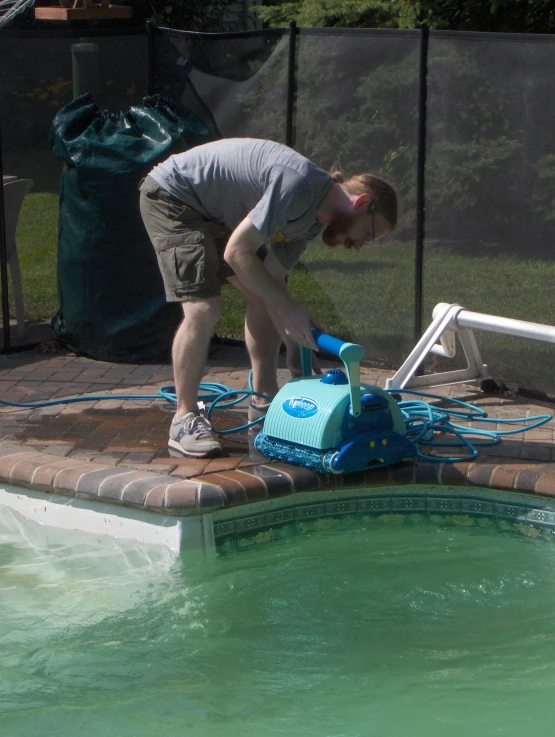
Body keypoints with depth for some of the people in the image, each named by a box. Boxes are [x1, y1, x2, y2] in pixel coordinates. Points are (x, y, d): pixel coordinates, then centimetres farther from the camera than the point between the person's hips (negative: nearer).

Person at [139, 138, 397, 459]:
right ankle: (185, 420, -9)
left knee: (265, 293, 9)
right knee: (203, 308, -20)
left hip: (215, 214, 10)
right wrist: (288, 308, -22)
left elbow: (273, 278, 2)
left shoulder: (314, 221, 1)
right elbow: (237, 252, -28)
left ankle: (264, 402, 20)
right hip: (171, 195, -10)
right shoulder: (299, 186, -29)